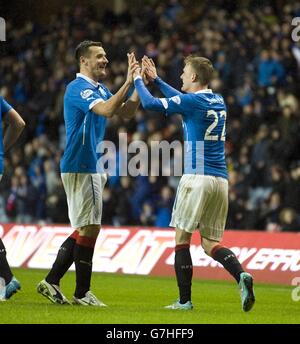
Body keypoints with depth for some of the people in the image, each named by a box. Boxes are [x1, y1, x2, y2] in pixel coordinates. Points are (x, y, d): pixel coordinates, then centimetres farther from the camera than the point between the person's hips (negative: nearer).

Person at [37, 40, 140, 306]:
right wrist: (129, 82, -25)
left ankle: (51, 282, 13)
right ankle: (82, 293, 0)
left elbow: (126, 112, 14)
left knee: (85, 229, 11)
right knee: (90, 228, -7)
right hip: (80, 167, -10)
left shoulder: (100, 89, 17)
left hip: (92, 167, 10)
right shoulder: (78, 88, -14)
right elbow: (106, 110, -28)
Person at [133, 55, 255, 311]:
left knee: (182, 237, 3)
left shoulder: (191, 101, -8)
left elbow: (150, 103, -6)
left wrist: (138, 79, 11)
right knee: (210, 242, 10)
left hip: (197, 177, -7)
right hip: (221, 180, 7)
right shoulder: (218, 102, 16)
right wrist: (156, 79, 35)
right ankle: (241, 275, -17)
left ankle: (185, 300, 2)